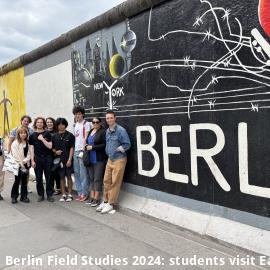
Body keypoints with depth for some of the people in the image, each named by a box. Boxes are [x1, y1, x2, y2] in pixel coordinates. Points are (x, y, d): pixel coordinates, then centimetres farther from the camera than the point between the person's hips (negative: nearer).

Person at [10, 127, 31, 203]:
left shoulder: (27, 143, 6)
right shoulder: (15, 143, -7)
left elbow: (29, 153, 3)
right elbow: (16, 155, -11)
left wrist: (25, 160, -13)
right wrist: (21, 164, -14)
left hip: (25, 164, 4)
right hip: (18, 165, -4)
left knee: (24, 181, 8)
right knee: (17, 181, 1)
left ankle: (24, 196, 17)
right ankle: (14, 196, 16)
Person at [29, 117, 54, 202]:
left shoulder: (47, 134, 3)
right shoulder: (32, 135, 6)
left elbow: (50, 146, -5)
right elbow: (31, 149, 5)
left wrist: (42, 139, -14)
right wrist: (32, 160, -1)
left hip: (47, 158, -1)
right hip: (37, 158, 1)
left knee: (48, 177, 2)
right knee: (38, 178, 6)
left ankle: (49, 195, 10)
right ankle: (40, 195, 18)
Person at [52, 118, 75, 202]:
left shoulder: (70, 135, -2)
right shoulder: (55, 136, 8)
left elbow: (72, 148, -4)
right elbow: (52, 147, 15)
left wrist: (69, 159, -10)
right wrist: (55, 151, -7)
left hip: (67, 159, -3)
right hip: (59, 159, 3)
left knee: (68, 176, 3)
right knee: (61, 177, 9)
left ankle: (70, 194, 12)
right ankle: (63, 195, 17)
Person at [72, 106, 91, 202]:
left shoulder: (86, 124, -4)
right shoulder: (75, 125, 18)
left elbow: (86, 138, -10)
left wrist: (83, 151, -14)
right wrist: (74, 150, 12)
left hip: (82, 151, -7)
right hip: (75, 151, 8)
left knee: (83, 174, -4)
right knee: (76, 173, 9)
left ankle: (84, 193, 4)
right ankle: (80, 192, 18)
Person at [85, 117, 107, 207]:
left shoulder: (103, 131, -9)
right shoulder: (90, 131, 16)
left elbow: (105, 145, -16)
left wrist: (92, 147, -16)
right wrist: (87, 146, 6)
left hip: (99, 159, -8)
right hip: (90, 159, 8)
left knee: (97, 179, -3)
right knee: (91, 178, 12)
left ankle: (96, 199, 5)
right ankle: (92, 197, 20)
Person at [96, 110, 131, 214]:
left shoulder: (121, 130, -13)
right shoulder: (107, 131, 10)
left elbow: (127, 144, -13)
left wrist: (117, 149, -13)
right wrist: (108, 152, 9)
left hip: (119, 159, -7)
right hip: (110, 159, 7)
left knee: (115, 182, 0)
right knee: (106, 181, 10)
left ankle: (110, 204, 11)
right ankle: (105, 201, 24)